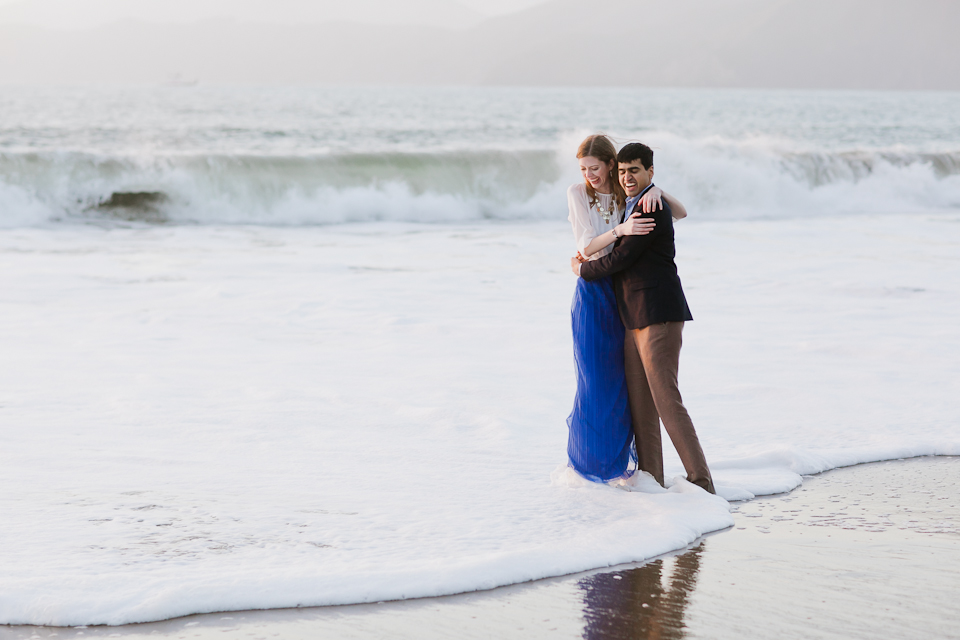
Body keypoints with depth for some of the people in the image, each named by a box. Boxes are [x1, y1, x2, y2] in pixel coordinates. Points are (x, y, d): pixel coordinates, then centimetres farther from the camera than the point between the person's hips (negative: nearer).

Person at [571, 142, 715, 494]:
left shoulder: (653, 209, -13)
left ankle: (701, 481, -13)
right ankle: (650, 477, 17)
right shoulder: (632, 206, 19)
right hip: (636, 320, 10)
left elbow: (620, 260, -13)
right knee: (639, 403, 11)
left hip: (658, 317, -10)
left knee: (667, 400, -13)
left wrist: (582, 269, 4)